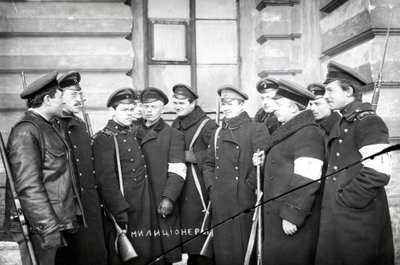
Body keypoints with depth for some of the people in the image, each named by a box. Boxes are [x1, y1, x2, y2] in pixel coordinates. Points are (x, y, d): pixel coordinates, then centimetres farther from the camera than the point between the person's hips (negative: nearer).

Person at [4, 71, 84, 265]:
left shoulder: (47, 127, 16)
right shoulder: (25, 131, -14)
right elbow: (28, 187, -20)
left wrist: (66, 220, 19)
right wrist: (49, 227, -22)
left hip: (55, 221, 9)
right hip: (38, 227, -9)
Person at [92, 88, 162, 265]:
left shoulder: (132, 135, 14)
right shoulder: (103, 139, -11)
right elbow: (107, 180, -17)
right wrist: (120, 212, -22)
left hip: (144, 210, 8)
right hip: (125, 211, -7)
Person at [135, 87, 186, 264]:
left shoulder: (173, 135, 2)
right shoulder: (135, 134, 14)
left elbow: (177, 172, -8)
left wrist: (168, 198, -18)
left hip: (163, 205, -3)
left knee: (168, 248, 0)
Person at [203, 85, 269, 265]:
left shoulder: (257, 129, -5)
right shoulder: (218, 133, 16)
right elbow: (209, 164, 21)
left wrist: (248, 188, -12)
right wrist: (211, 186, 7)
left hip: (244, 203, -6)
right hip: (220, 205, 6)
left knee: (242, 250, 2)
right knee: (222, 250, 11)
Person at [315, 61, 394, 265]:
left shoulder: (369, 122, -14)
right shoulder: (343, 124, 16)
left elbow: (377, 173, -24)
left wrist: (345, 200, -17)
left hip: (359, 221, -9)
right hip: (336, 219, 9)